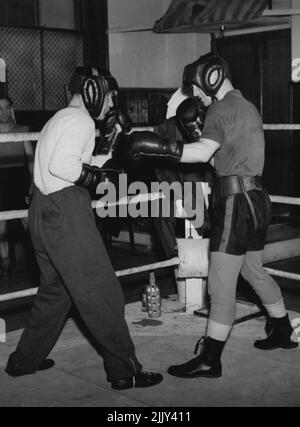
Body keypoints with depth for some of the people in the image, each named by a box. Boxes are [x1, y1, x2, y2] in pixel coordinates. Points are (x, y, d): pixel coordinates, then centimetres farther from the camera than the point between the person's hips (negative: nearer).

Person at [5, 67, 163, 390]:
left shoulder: (59, 119, 22)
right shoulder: (80, 120, -9)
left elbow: (57, 163, 15)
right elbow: (61, 165, -22)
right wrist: (96, 176, -9)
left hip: (43, 211, 10)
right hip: (65, 212, -10)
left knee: (55, 289, 20)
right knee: (101, 293, -5)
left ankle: (25, 361, 30)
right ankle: (124, 370, 1)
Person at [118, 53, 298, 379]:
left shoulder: (223, 108, -10)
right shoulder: (248, 107, 20)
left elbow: (203, 152, -26)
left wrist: (157, 147, -30)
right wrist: (197, 127, 11)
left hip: (236, 202, -10)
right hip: (256, 198, 10)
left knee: (221, 283, -8)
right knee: (254, 270, 24)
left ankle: (209, 360, -3)